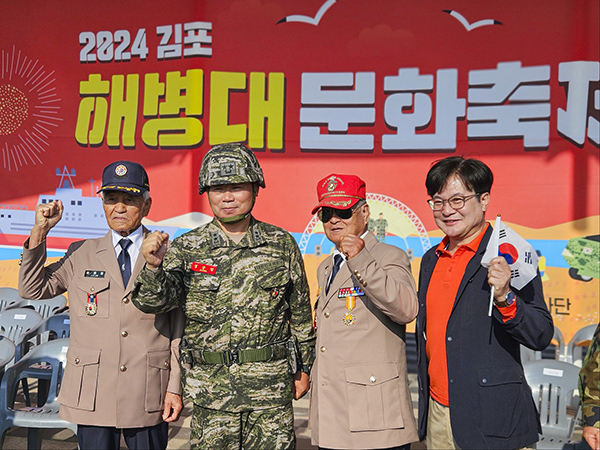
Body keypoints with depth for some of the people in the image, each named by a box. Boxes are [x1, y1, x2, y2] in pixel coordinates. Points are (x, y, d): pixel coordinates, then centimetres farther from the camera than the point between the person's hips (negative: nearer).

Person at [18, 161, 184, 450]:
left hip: (149, 396, -1)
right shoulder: (81, 254, 10)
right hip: (92, 394, 1)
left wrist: (175, 387, -1)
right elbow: (32, 290, 6)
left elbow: (179, 330, 3)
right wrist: (40, 232, -3)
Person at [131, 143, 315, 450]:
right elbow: (155, 301, -12)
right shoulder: (187, 248, 0)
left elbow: (301, 312, 9)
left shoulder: (281, 244, 1)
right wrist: (154, 265, -32)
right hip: (211, 388, 0)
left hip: (272, 389, 0)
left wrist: (303, 368, 12)